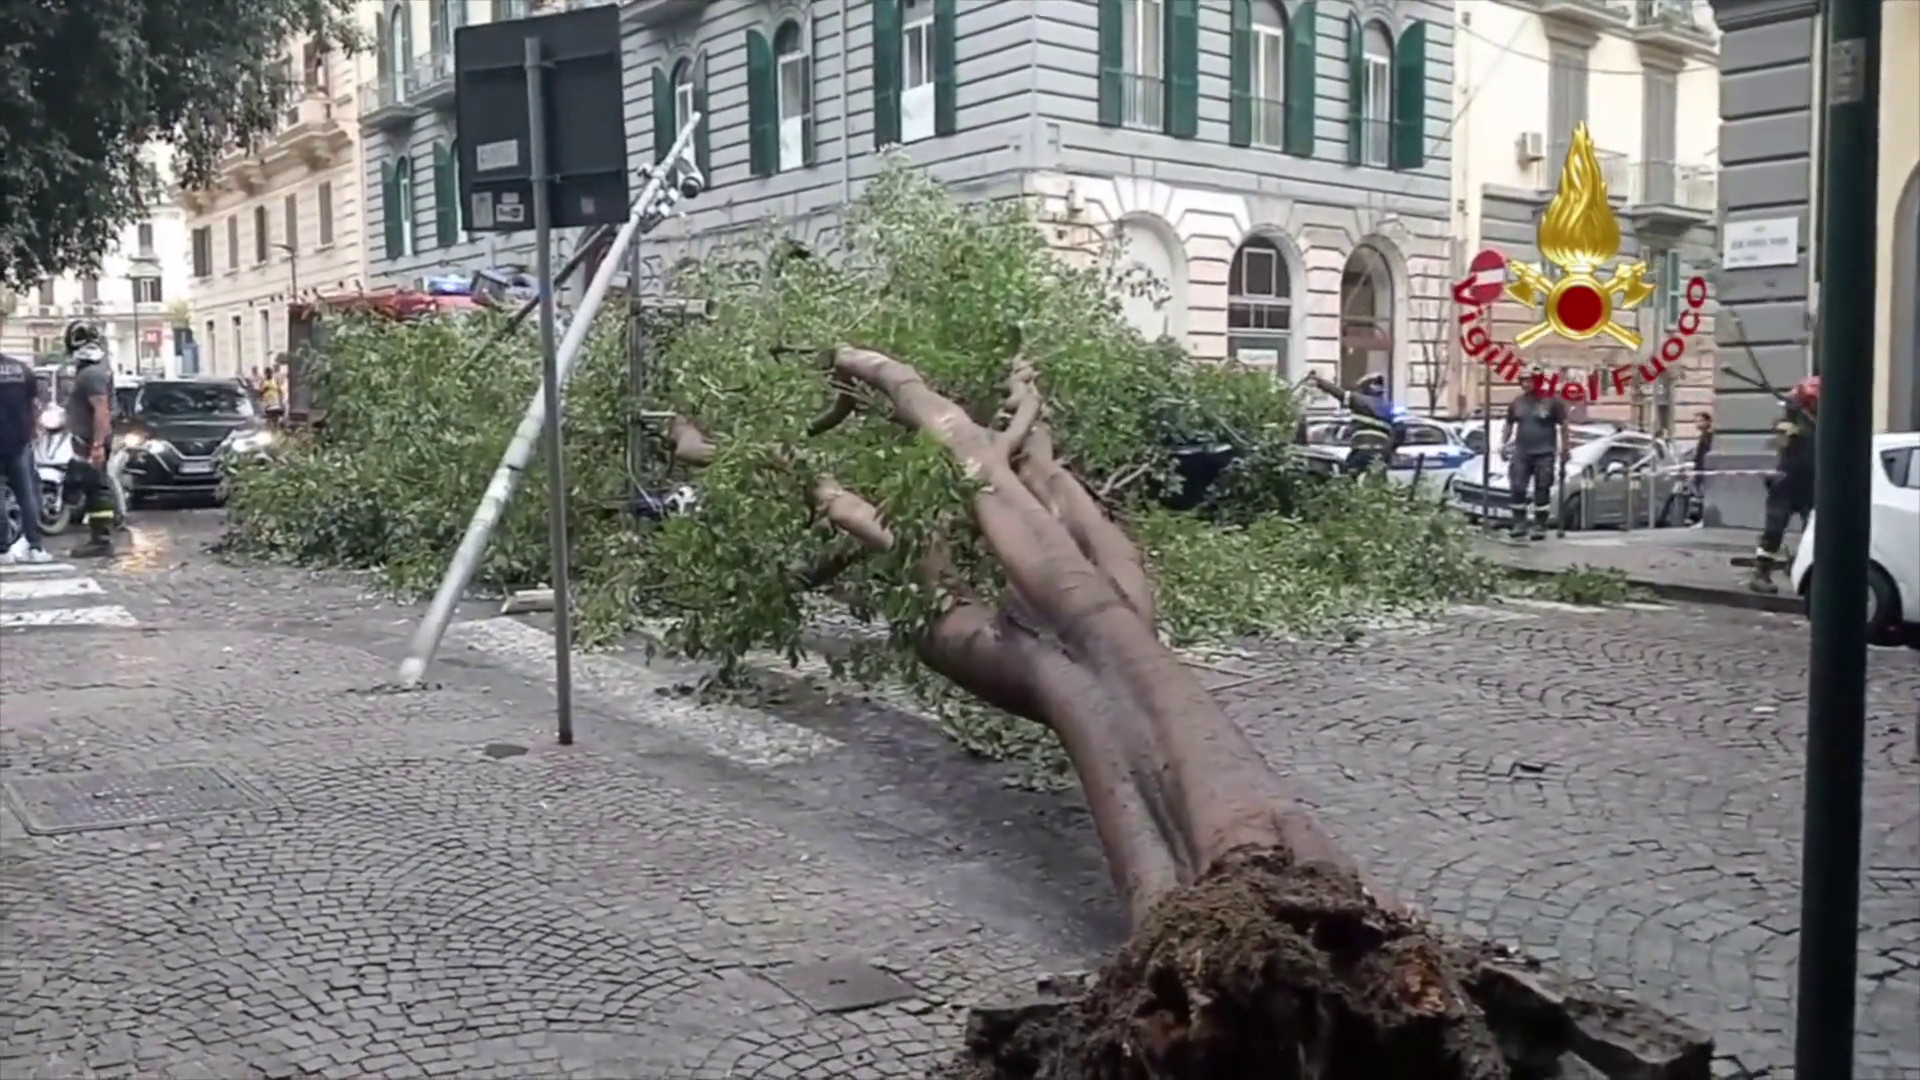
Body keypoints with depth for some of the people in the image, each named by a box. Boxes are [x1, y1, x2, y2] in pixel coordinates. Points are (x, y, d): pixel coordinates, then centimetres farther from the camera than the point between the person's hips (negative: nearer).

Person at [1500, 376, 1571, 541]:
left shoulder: (1552, 402, -3)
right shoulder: (1516, 403, 8)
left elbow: (1563, 426, -1)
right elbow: (1508, 425, 18)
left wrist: (1565, 448, -4)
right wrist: (1504, 444, 7)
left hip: (1544, 454, -3)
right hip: (1521, 453, 3)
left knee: (1542, 491, 0)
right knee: (1517, 489, -3)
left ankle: (1540, 526, 6)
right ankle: (1519, 525, 5)